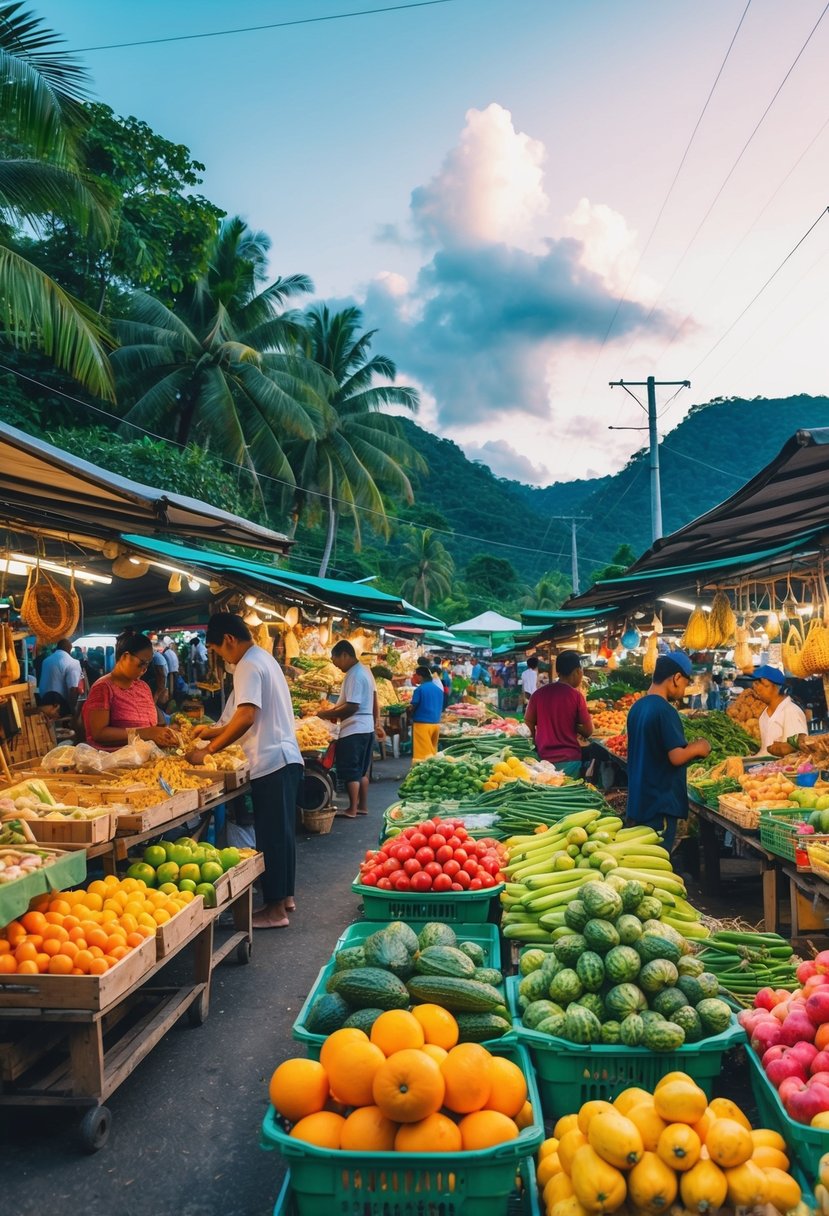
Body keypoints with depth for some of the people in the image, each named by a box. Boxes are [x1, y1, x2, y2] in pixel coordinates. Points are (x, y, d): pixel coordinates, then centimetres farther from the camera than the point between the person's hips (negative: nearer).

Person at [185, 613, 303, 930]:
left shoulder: (248, 666, -14)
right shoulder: (264, 658, 17)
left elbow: (246, 717, -26)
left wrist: (209, 749, -20)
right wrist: (214, 731, 22)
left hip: (271, 762, -10)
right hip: (286, 758, 10)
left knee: (270, 836, -3)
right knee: (281, 832, 17)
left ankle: (275, 909, 3)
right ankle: (285, 895, 27)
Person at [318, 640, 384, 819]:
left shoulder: (354, 675, -20)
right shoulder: (365, 670, 12)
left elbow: (352, 707, -25)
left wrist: (327, 714, -18)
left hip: (354, 730, -10)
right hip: (367, 728, 10)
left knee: (351, 772, -1)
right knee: (362, 770, 15)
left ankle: (352, 810, 4)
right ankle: (363, 806, 21)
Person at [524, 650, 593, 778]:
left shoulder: (539, 693, -1)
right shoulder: (576, 696, -9)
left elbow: (528, 723, 8)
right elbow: (588, 731, -6)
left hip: (544, 758, 3)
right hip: (569, 759, -3)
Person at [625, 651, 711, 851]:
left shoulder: (637, 708, 9)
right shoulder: (665, 711, -18)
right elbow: (676, 757, -22)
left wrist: (688, 747, 15)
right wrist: (697, 748, -4)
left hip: (638, 801, 8)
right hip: (660, 804, -8)